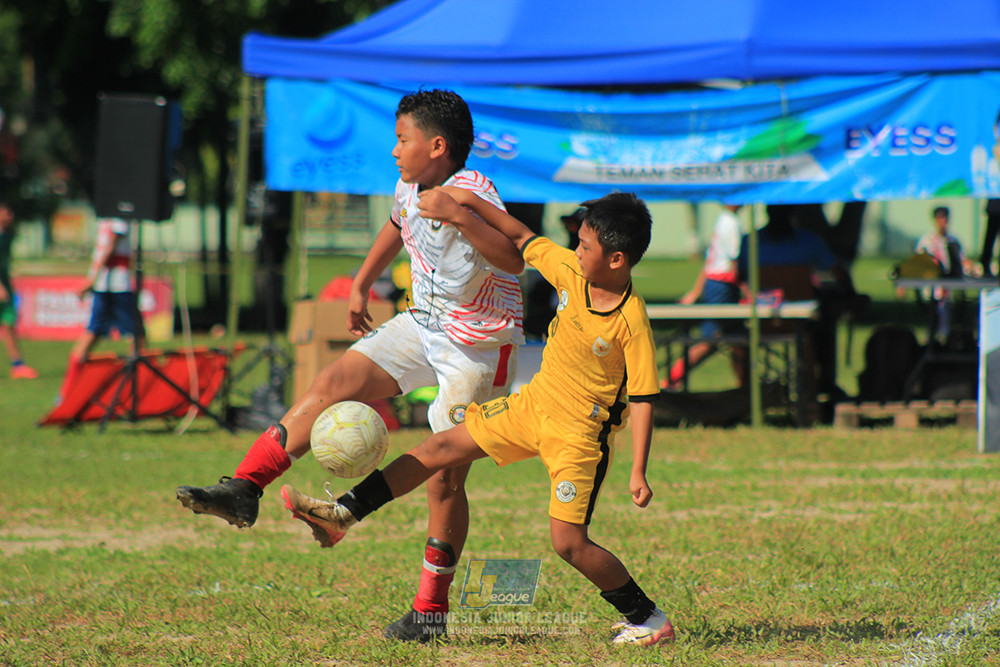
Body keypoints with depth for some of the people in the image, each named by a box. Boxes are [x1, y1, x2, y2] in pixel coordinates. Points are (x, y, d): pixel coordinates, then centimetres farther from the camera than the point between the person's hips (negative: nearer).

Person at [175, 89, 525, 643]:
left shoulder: (472, 192, -25)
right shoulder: (410, 188, 0)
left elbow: (514, 259, -40)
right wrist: (360, 286, 29)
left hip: (479, 345, -8)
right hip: (423, 325, 8)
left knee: (445, 478, -4)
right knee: (332, 384, -6)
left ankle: (431, 609, 6)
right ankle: (243, 490, -8)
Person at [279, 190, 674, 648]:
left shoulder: (632, 322, -24)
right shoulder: (570, 270, -6)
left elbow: (643, 398, -20)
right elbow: (522, 239, 9)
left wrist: (639, 471, -22)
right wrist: (466, 205, 3)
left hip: (580, 433, -8)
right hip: (534, 403, 8)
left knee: (568, 542, -12)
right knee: (442, 446, 8)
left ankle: (647, 619, 3)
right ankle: (341, 516, 14)